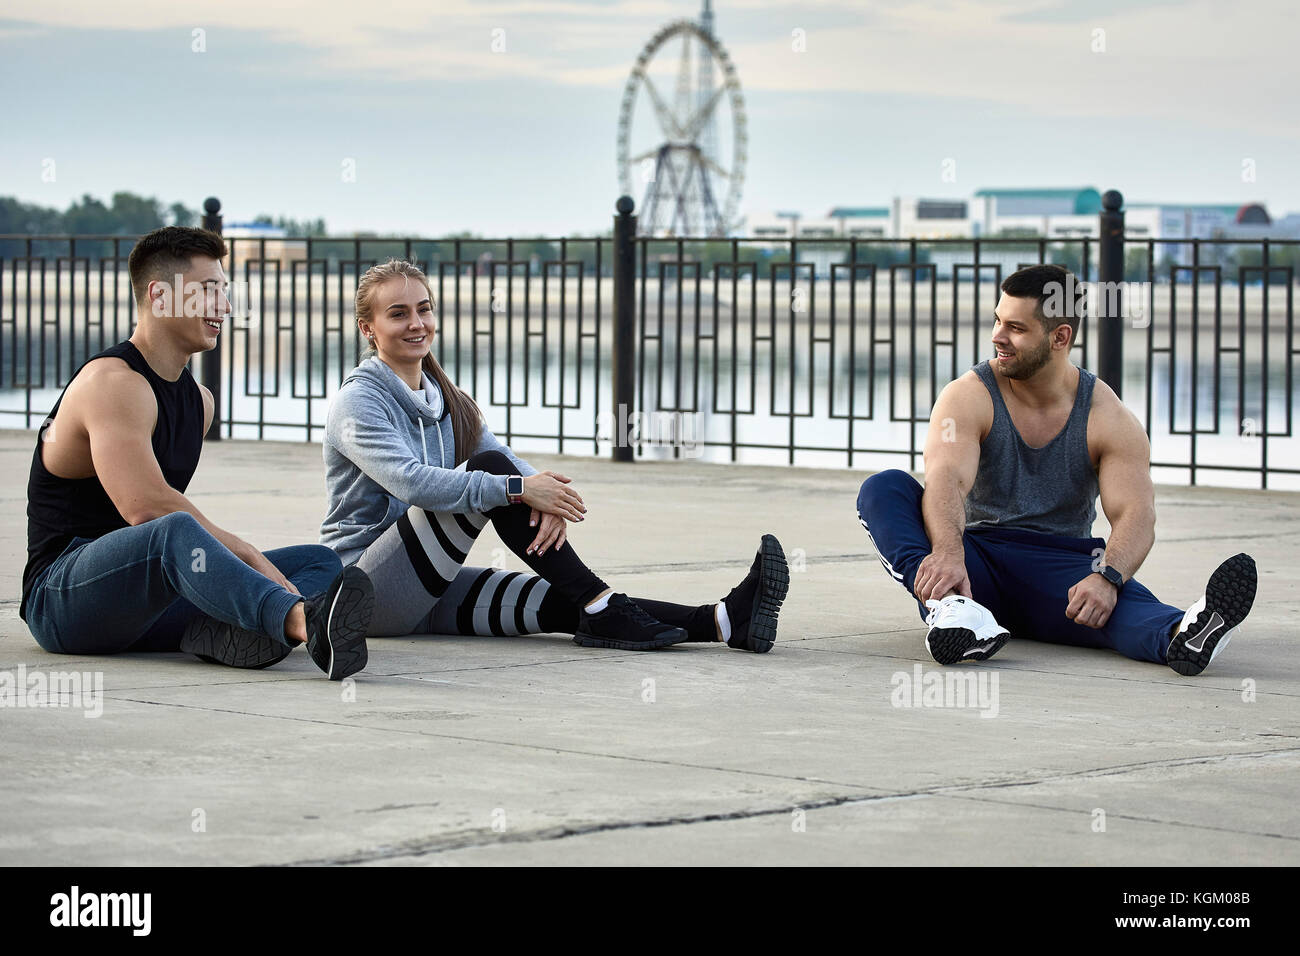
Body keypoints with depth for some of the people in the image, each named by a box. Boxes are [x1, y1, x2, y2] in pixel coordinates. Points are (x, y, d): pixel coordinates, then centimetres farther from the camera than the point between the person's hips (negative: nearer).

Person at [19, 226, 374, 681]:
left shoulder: (198, 400, 19)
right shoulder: (114, 382, -12)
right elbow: (145, 507, -25)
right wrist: (246, 553, -21)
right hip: (62, 592, -9)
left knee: (321, 560, -2)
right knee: (174, 533, -40)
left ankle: (221, 634, -40)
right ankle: (304, 622, -66)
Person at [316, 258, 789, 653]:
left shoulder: (448, 401, 16)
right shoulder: (357, 401, -8)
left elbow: (514, 464, 2)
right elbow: (411, 481, -26)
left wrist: (550, 498, -22)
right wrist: (520, 488, -32)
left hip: (428, 593, 7)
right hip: (367, 590, -7)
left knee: (559, 603, -16)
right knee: (488, 468, -23)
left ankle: (722, 620, -32)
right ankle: (602, 611, -25)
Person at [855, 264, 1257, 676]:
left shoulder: (1108, 418, -2)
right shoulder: (969, 398, -3)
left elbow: (1135, 516, -14)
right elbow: (945, 481, -23)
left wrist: (1106, 578, -38)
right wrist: (948, 552, -46)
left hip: (1059, 565, -1)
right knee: (883, 490, -26)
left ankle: (1180, 636, -72)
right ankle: (948, 609, -52)